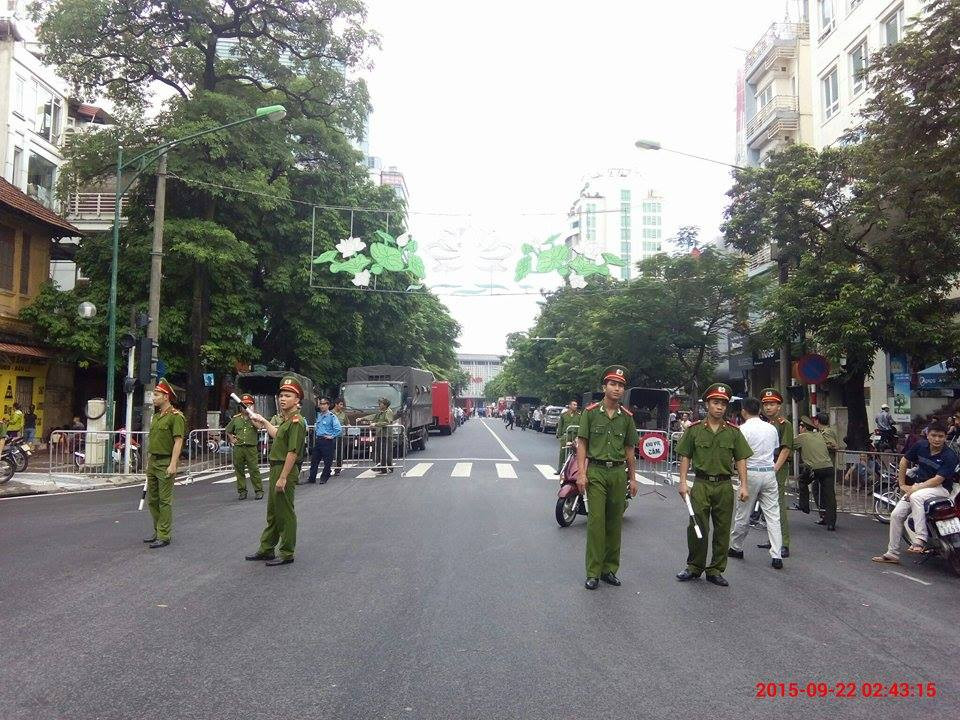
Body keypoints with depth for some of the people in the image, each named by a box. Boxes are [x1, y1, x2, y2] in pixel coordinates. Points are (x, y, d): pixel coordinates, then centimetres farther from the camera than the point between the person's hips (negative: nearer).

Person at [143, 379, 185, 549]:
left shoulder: (176, 416, -12)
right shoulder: (156, 416, 16)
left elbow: (178, 441, -17)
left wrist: (173, 464, -23)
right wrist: (149, 461, 19)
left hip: (165, 463, -9)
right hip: (153, 461, 9)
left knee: (165, 501, -5)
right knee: (152, 499, 14)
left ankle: (164, 536, 0)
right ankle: (158, 532, 25)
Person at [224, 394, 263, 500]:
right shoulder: (236, 418, 12)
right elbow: (227, 430, 27)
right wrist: (231, 439, 12)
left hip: (251, 448, -3)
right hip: (238, 448, 3)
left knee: (254, 469, -6)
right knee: (239, 470, 6)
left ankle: (259, 491, 1)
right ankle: (242, 491, 16)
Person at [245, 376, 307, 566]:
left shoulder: (296, 421, -18)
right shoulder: (286, 419, 14)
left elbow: (292, 452, -23)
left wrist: (283, 478, -25)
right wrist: (264, 423, 39)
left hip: (286, 470, -11)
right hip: (276, 468, 11)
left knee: (285, 513, -2)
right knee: (272, 512, 18)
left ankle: (286, 554, 8)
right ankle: (266, 549, 30)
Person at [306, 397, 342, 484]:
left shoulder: (332, 416, -11)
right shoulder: (319, 416, 12)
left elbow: (339, 429, -16)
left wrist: (332, 436, -13)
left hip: (327, 441, -7)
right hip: (318, 440, 7)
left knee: (327, 461, 2)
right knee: (314, 460, 8)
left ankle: (324, 478, 14)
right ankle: (312, 478, 16)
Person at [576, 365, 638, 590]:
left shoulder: (627, 416, 9)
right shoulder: (591, 412, -1)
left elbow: (629, 449, 14)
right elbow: (582, 443, -2)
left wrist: (632, 477, 12)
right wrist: (581, 472, -9)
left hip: (619, 472, 4)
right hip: (596, 471, -3)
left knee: (615, 522, 8)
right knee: (596, 521, -5)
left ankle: (610, 569, 19)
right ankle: (593, 573, 2)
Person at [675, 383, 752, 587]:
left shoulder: (733, 432, 6)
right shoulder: (694, 430, 3)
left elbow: (740, 460, 7)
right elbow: (685, 457, 5)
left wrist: (744, 485, -2)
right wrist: (683, 482, -3)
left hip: (724, 486, 2)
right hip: (701, 484, -1)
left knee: (722, 531, 6)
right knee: (697, 528, -2)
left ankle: (715, 570, 18)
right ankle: (694, 567, 14)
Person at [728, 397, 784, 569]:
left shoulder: (743, 429, -9)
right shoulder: (772, 428, 9)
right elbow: (777, 451, 17)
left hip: (751, 473, -4)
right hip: (769, 473, 5)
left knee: (743, 515, 8)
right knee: (773, 515, 3)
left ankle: (736, 547, 23)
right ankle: (776, 556, 0)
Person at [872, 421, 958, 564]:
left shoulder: (950, 456, -15)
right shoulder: (921, 446, -1)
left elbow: (938, 480, -20)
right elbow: (904, 460, 12)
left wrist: (916, 488, -21)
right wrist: (902, 484, 9)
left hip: (941, 489, -6)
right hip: (918, 486, 6)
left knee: (916, 497, -38)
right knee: (896, 515, -5)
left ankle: (921, 539, -35)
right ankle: (892, 554, 4)